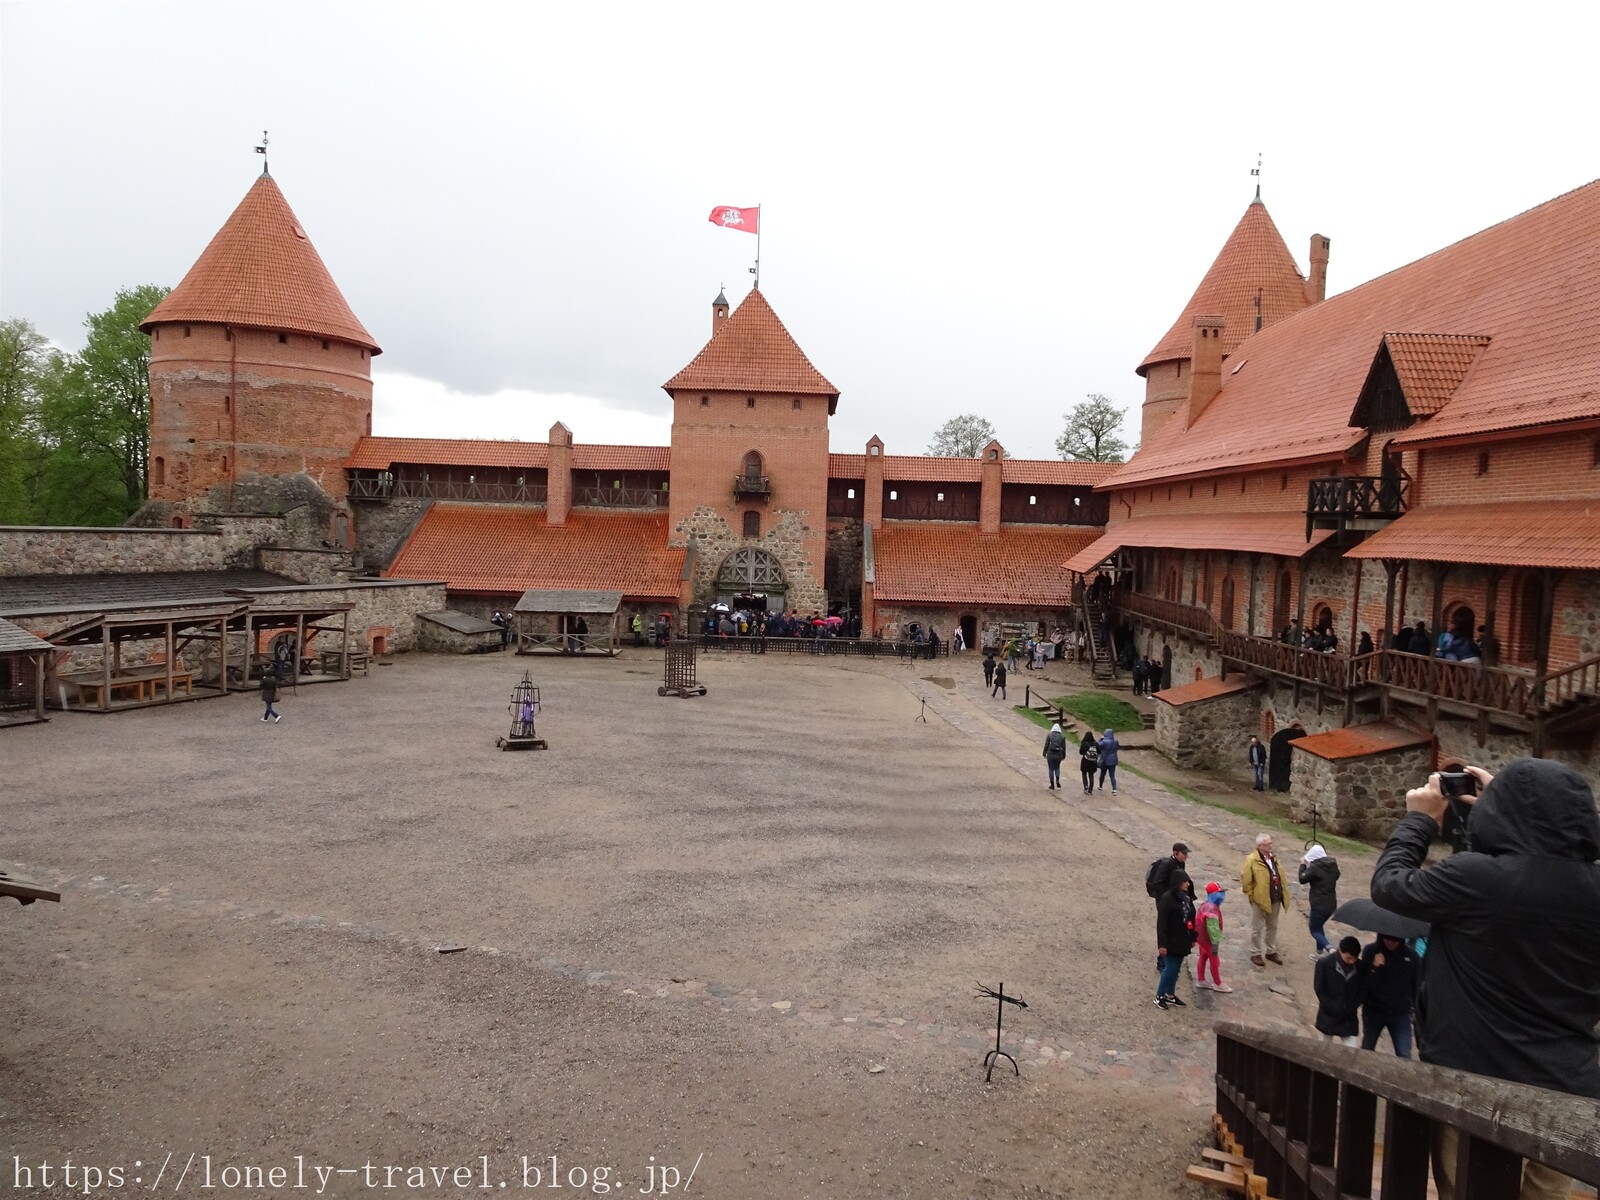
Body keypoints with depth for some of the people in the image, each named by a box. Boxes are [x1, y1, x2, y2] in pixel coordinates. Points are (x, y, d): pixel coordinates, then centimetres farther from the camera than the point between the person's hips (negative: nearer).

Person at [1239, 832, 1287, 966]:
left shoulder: (1273, 858, 6)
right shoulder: (1251, 860, -18)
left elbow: (1280, 877, 17)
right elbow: (1245, 880, -16)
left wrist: (1281, 894, 13)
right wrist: (1252, 895, -12)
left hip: (1275, 900, 7)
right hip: (1259, 900, -7)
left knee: (1272, 927, 19)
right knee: (1257, 929, 5)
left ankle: (1271, 951, 33)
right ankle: (1256, 954, 16)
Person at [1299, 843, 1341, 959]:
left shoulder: (1314, 867, -19)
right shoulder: (1333, 864, 3)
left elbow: (1302, 879, -9)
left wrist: (1303, 865, 3)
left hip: (1319, 905, -7)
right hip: (1331, 904, 7)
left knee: (1314, 929, 5)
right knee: (1318, 926, 24)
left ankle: (1329, 949, -17)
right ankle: (1320, 952, 29)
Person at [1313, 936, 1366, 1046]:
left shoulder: (1361, 967, -10)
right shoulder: (1325, 963, -16)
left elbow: (1362, 991, 1)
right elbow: (1319, 990, -10)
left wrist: (1351, 1008, -8)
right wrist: (1334, 1008, -13)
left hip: (1349, 1019, 1)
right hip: (1328, 1017, -1)